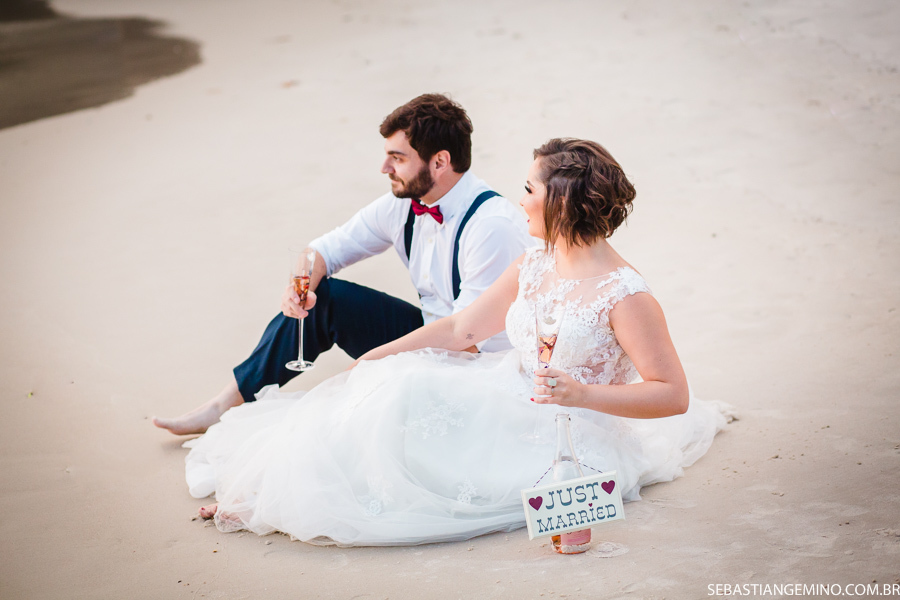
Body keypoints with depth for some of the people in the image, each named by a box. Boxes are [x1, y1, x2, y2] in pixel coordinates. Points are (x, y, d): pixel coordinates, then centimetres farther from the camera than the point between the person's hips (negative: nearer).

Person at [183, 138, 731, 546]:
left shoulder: (625, 295, -19)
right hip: (510, 399, 8)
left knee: (413, 400, -23)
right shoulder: (535, 266, 5)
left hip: (566, 438, -8)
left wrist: (582, 393, -28)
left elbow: (674, 394, -18)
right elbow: (460, 329, 12)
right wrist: (373, 359, 10)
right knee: (398, 382, -11)